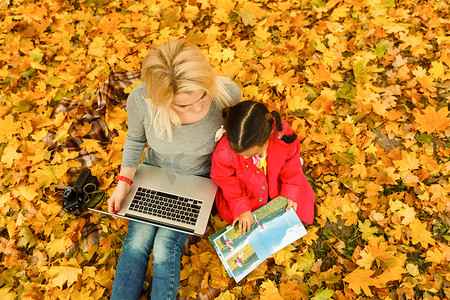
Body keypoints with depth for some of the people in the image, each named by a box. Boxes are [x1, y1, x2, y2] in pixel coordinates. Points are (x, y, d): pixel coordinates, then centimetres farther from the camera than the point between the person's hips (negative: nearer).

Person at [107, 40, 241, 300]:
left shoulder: (226, 92, -31)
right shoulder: (140, 100, -29)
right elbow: (135, 139, -6)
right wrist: (124, 181, -12)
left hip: (200, 178, -1)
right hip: (155, 171, 2)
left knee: (166, 248, -11)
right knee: (137, 241, -9)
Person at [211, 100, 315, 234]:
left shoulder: (283, 134, -36)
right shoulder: (224, 151, -38)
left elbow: (291, 161, -13)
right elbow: (224, 178, -16)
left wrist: (290, 192, -11)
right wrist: (241, 208, -14)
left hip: (276, 180, 1)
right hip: (245, 188, 0)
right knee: (228, 212, -9)